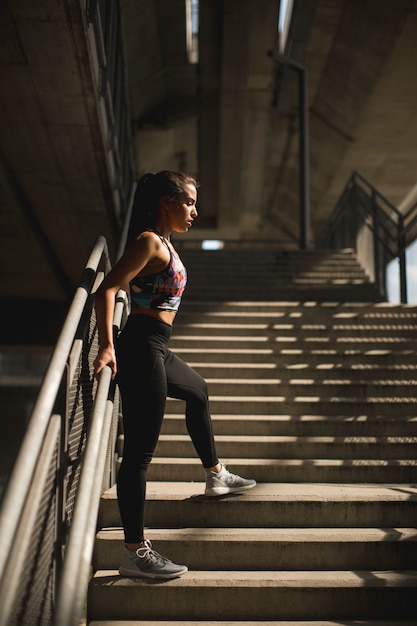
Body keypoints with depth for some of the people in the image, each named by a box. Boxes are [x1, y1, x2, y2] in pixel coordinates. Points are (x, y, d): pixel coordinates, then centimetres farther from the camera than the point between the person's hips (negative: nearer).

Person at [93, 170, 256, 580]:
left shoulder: (163, 244, 16)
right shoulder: (149, 241, -12)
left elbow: (130, 283, 23)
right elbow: (107, 289, -20)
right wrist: (107, 346, -27)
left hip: (156, 350, 11)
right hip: (141, 349, -11)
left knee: (198, 391, 32)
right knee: (139, 452, -7)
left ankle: (215, 476, 50)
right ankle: (135, 553, 1)